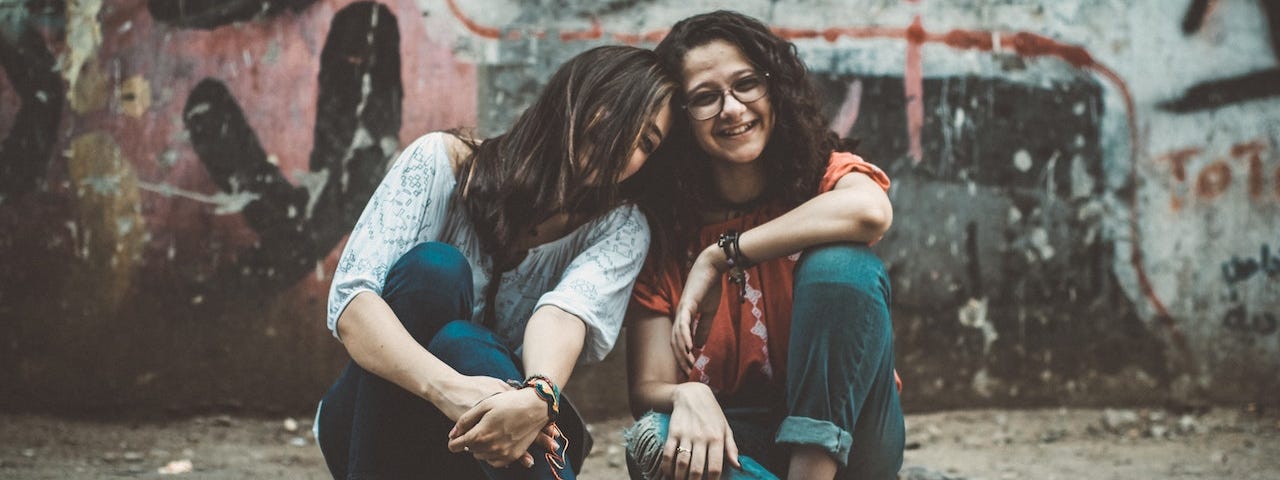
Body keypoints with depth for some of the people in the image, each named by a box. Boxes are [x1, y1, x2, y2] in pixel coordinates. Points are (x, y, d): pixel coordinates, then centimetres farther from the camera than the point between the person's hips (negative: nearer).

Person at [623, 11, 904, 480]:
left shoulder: (825, 175, -5)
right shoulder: (662, 222, -2)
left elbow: (871, 209, -33)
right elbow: (647, 388, -7)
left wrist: (720, 256, -25)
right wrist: (687, 396, -32)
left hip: (839, 429, -1)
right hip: (735, 440, 1)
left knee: (840, 263, -25)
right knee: (654, 437, -33)